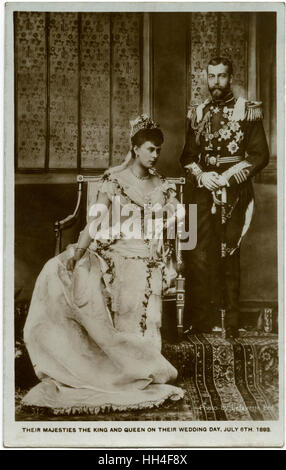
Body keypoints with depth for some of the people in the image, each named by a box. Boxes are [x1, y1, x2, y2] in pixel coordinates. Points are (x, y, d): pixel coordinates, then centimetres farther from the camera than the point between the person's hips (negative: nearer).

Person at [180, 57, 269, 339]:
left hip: (235, 192, -3)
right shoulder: (198, 113, 15)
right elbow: (187, 155, 17)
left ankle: (231, 323, 8)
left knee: (229, 255, -1)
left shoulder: (248, 111, 4)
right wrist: (202, 175, -3)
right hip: (202, 190, 3)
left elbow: (260, 155, 0)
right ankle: (202, 320, 6)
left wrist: (228, 177, -10)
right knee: (199, 255, -3)